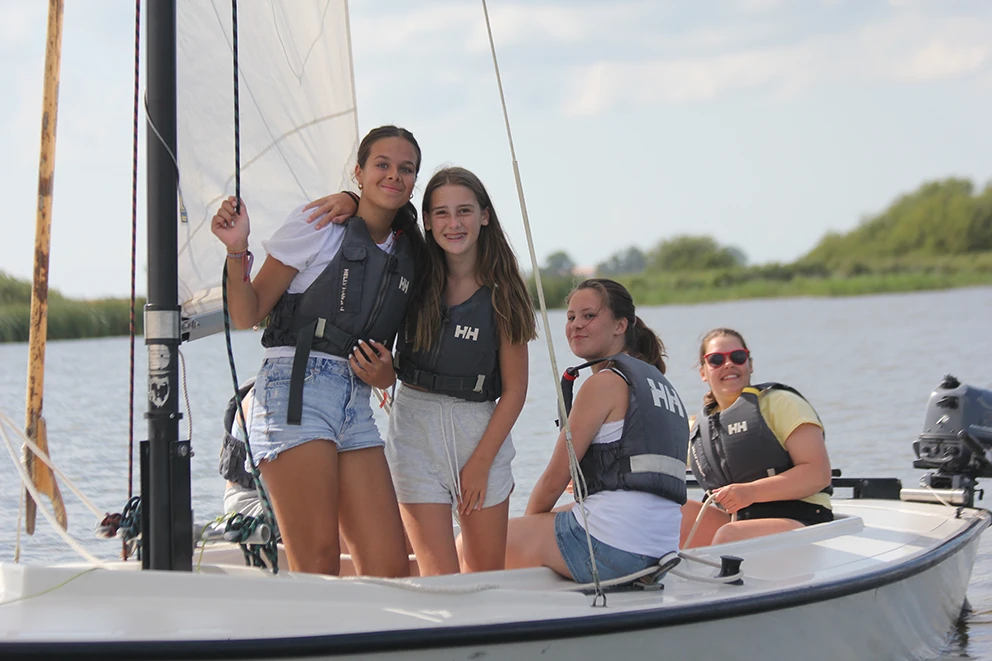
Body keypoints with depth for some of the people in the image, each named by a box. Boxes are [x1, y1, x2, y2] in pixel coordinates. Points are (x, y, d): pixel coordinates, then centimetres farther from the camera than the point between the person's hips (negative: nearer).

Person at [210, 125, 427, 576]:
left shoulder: (407, 255, 18)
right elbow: (248, 315, 1)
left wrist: (384, 374, 3)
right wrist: (237, 252, -15)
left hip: (355, 403, 6)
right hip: (295, 388, -6)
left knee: (390, 568, -4)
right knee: (318, 566, -13)